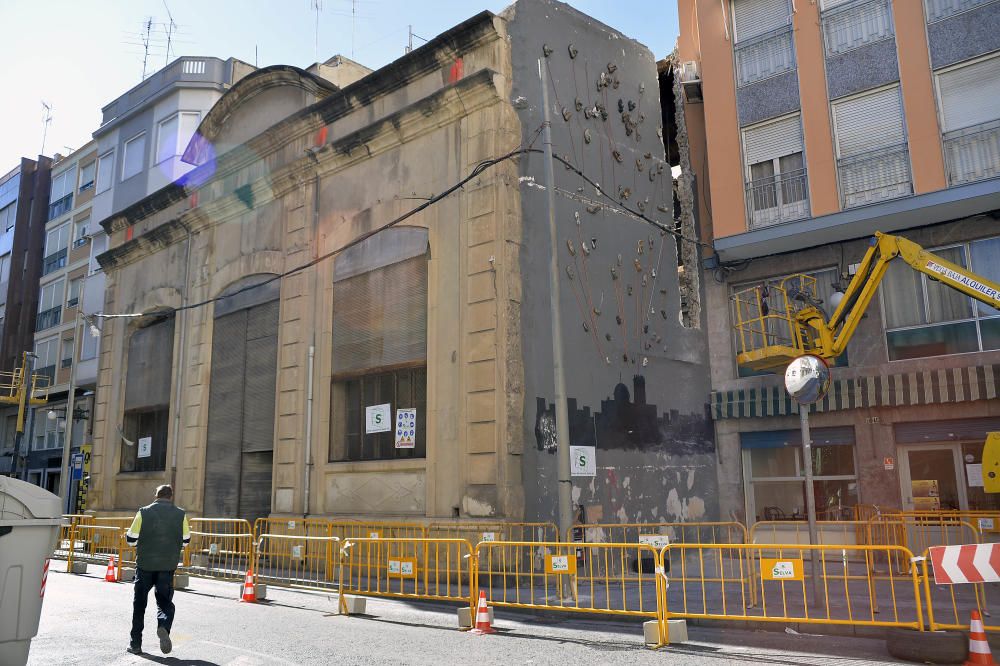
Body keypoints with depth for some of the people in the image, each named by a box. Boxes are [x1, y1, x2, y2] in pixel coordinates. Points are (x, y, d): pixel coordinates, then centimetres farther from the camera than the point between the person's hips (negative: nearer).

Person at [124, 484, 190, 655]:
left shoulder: (144, 512, -4)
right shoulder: (180, 514, 0)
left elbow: (131, 539, -2)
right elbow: (186, 541, 6)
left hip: (145, 564, 0)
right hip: (168, 565, 0)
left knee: (139, 603, 14)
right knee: (165, 601, 9)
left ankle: (135, 643, 18)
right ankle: (164, 626, -20)